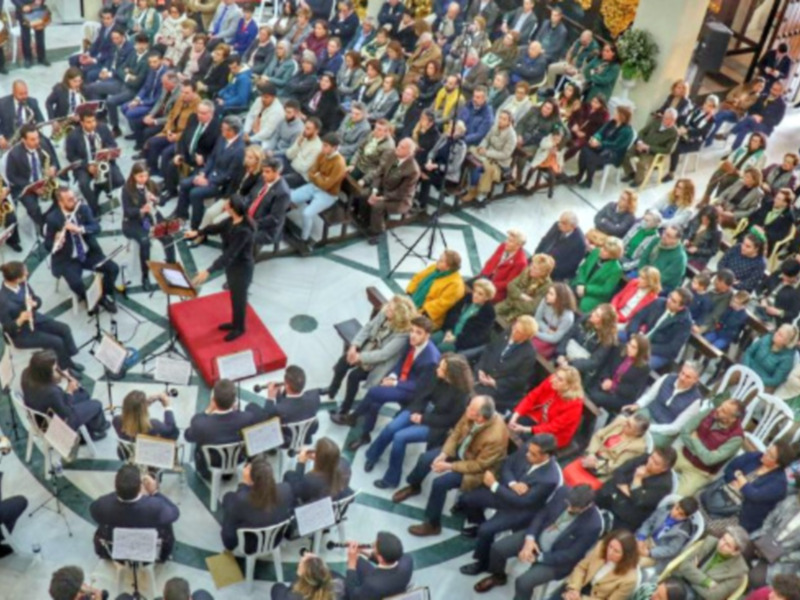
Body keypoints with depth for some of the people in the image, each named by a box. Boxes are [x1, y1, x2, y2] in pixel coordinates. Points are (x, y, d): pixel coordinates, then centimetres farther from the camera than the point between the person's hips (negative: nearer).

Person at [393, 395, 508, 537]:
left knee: (440, 482, -20)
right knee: (426, 458, -1)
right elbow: (457, 432, -5)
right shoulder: (473, 413, -23)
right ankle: (414, 487, 33)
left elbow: (479, 465, -28)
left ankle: (433, 524, 3)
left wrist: (450, 466, -24)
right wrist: (444, 454, -15)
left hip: (478, 469, -6)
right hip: (461, 449, 7)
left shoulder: (495, 437, -40)